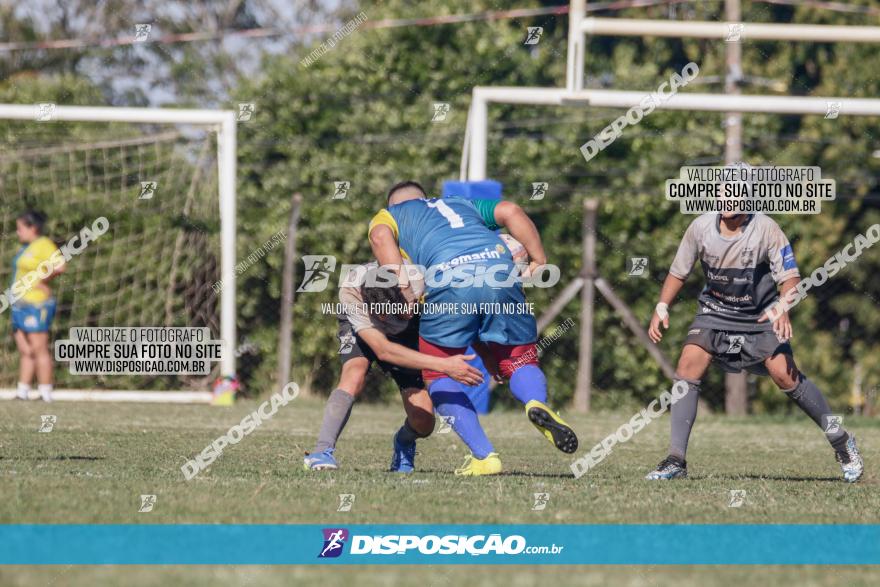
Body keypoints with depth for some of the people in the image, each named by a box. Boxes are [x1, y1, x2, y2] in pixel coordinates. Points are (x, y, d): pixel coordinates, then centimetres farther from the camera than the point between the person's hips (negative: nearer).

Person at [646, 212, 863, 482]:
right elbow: (678, 272, 3)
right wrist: (662, 307, -10)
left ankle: (841, 442, 7)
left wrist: (783, 309, -37)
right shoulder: (701, 227, -10)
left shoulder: (766, 229, -19)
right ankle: (676, 460, -17)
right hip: (715, 311, 2)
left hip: (761, 318, -2)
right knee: (688, 364, -19)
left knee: (785, 375, -15)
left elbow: (790, 277, -18)